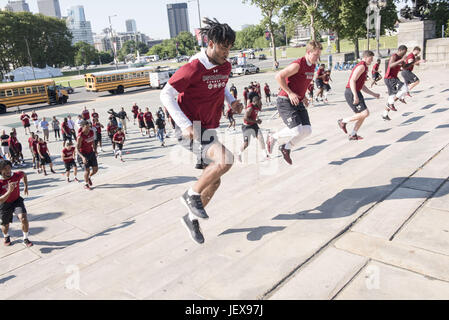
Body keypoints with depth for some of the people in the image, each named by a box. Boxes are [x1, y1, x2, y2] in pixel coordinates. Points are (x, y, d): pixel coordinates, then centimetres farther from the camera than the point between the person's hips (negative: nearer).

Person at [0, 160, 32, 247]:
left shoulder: (17, 175, -18)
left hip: (17, 201, 1)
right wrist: (9, 191, -41)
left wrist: (26, 186, 8)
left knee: (24, 219, -22)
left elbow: (24, 174, 10)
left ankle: (25, 239, 1)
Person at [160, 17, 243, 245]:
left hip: (209, 130, 8)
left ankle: (192, 218, 30)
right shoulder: (194, 68, -18)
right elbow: (166, 95, -16)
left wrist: (231, 101, 6)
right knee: (225, 159, -29)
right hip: (191, 130, -8)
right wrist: (186, 125, -24)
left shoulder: (225, 67, 6)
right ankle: (192, 195, -6)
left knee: (213, 181, 10)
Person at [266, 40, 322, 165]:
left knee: (307, 130, -1)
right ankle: (273, 137, 8)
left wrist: (303, 96, 13)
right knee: (297, 130, -18)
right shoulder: (298, 65, -16)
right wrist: (290, 93, -20)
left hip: (298, 102, 9)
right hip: (285, 101, -9)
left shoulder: (312, 67, 12)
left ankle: (286, 148, 19)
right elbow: (279, 76, -20)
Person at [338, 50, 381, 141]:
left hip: (356, 93, 11)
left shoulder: (365, 68, 23)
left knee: (363, 115, 11)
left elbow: (362, 86, 27)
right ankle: (343, 121, -1)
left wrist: (373, 94, 24)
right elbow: (352, 80, -22)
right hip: (351, 93, -10)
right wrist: (355, 96, -28)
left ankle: (353, 135, 16)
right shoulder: (361, 66, -10)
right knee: (365, 113, -14)